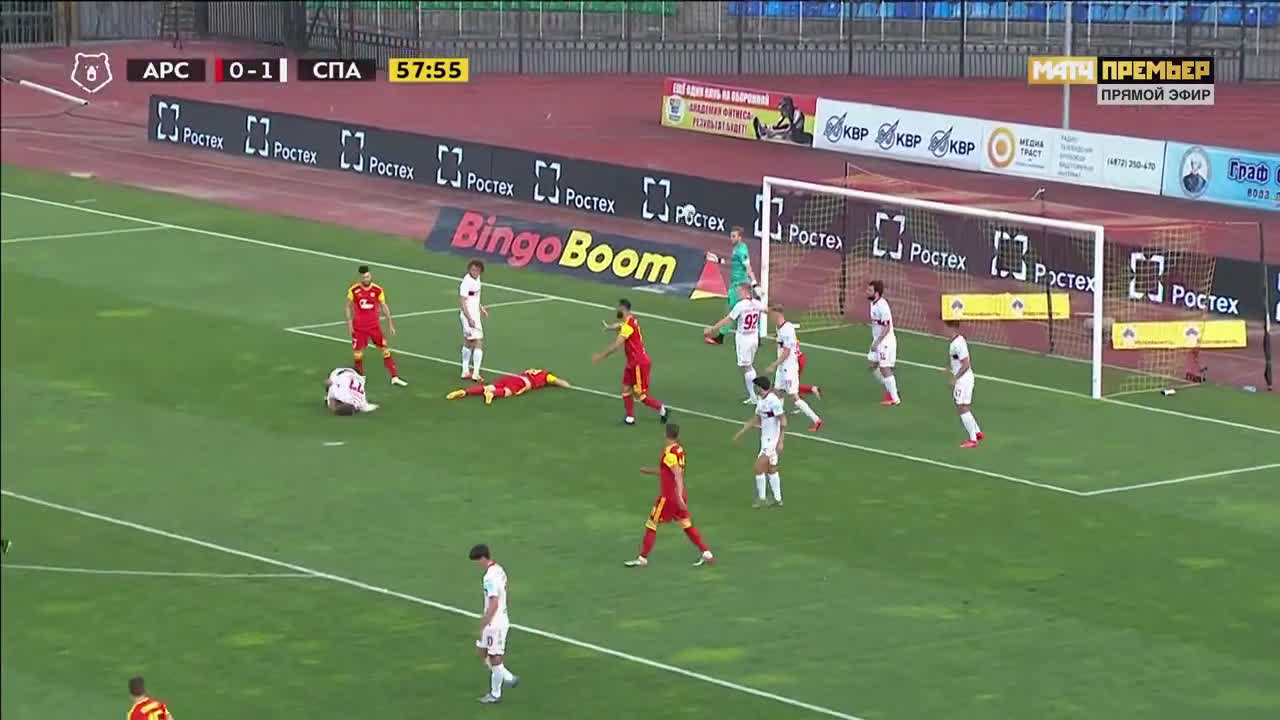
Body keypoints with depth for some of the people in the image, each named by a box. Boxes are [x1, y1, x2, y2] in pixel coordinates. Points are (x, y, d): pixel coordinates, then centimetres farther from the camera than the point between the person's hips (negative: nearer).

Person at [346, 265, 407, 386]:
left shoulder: (377, 290, -6)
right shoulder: (354, 290, -8)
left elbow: (384, 307, 2)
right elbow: (348, 306, 4)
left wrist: (390, 325, 2)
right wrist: (349, 323, -4)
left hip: (374, 325, 1)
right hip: (359, 326, -1)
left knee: (385, 349, -3)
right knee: (357, 352, 4)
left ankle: (394, 377, 1)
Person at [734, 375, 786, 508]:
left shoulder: (773, 401, -21)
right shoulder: (761, 401, 6)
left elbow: (783, 421, -20)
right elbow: (756, 419, 18)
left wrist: (780, 441, -23)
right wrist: (741, 432, 19)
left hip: (772, 440, -9)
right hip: (765, 438, 9)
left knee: (758, 468, -7)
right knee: (771, 469, 15)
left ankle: (762, 498, 4)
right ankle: (777, 498, 23)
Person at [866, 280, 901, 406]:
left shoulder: (882, 306, -23)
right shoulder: (873, 304, 6)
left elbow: (887, 327, -24)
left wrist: (877, 342, -24)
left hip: (885, 342, -10)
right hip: (877, 341, 10)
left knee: (885, 368, -5)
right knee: (872, 365, 15)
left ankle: (894, 398, 4)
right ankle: (889, 390, 29)